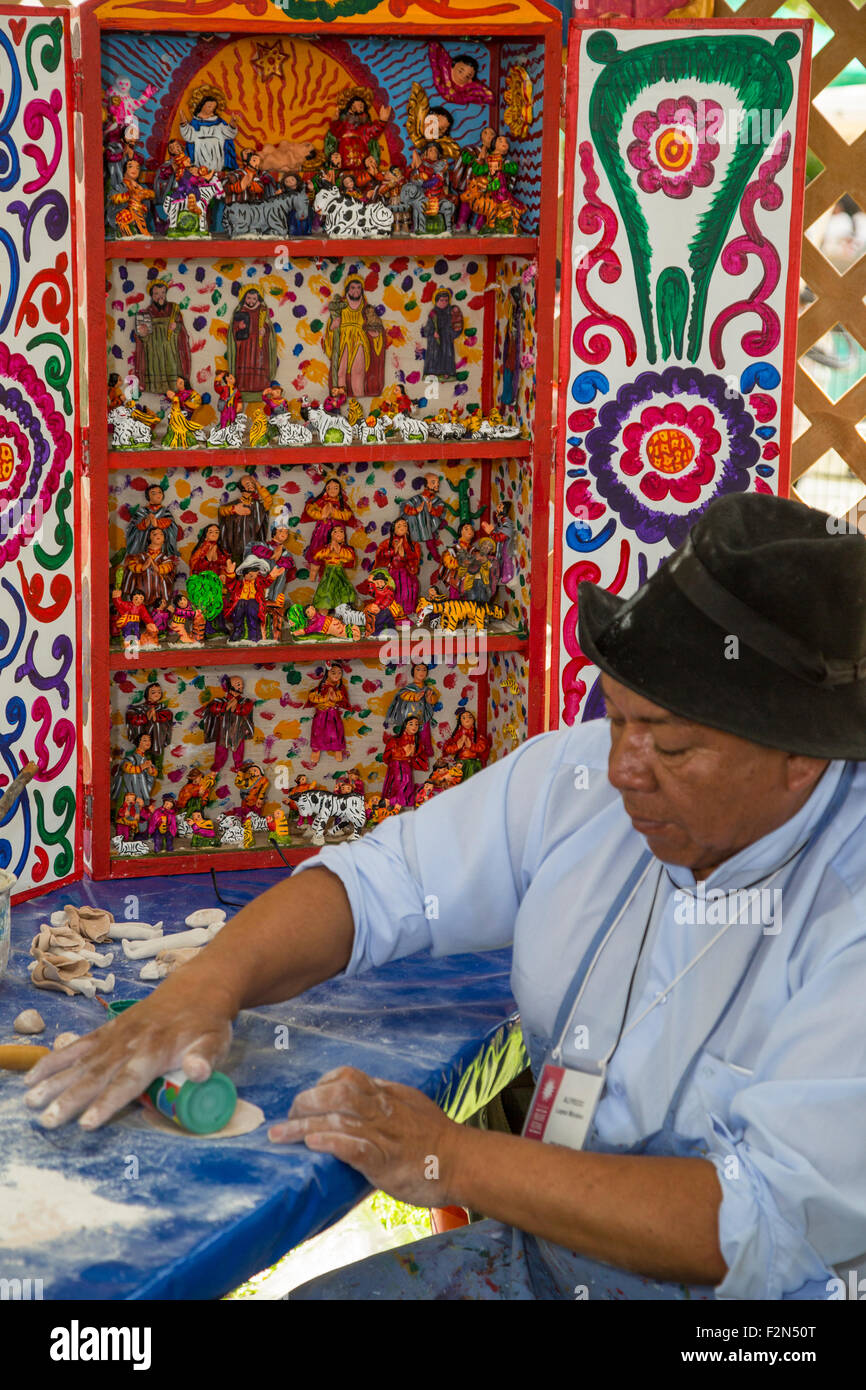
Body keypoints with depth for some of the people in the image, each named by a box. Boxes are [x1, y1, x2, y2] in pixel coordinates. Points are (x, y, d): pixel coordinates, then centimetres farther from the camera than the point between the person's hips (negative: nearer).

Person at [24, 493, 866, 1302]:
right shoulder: (580, 778, -3)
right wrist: (206, 986, -15)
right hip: (539, 1254, 5)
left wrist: (451, 1160, -26)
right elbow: (380, 884, 5)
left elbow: (769, 1228, -26)